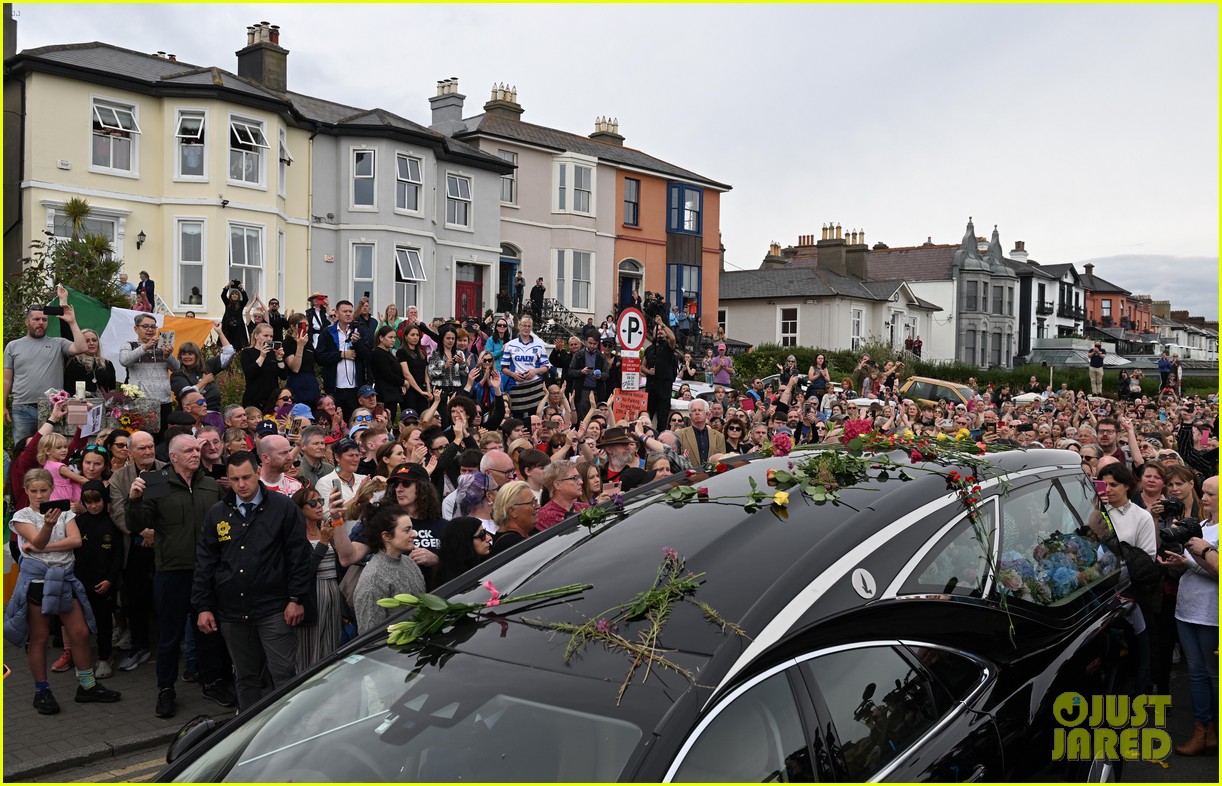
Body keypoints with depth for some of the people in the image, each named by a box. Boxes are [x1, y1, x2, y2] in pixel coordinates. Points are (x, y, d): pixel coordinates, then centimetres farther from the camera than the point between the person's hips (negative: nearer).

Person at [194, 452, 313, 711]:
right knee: (246, 678, 14)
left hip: (273, 609, -4)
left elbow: (299, 554, -3)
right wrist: (203, 607, 6)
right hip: (232, 611, 4)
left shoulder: (284, 508, -2)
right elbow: (204, 563, 11)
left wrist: (296, 599, -8)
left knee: (284, 675, -4)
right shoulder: (217, 514, 9)